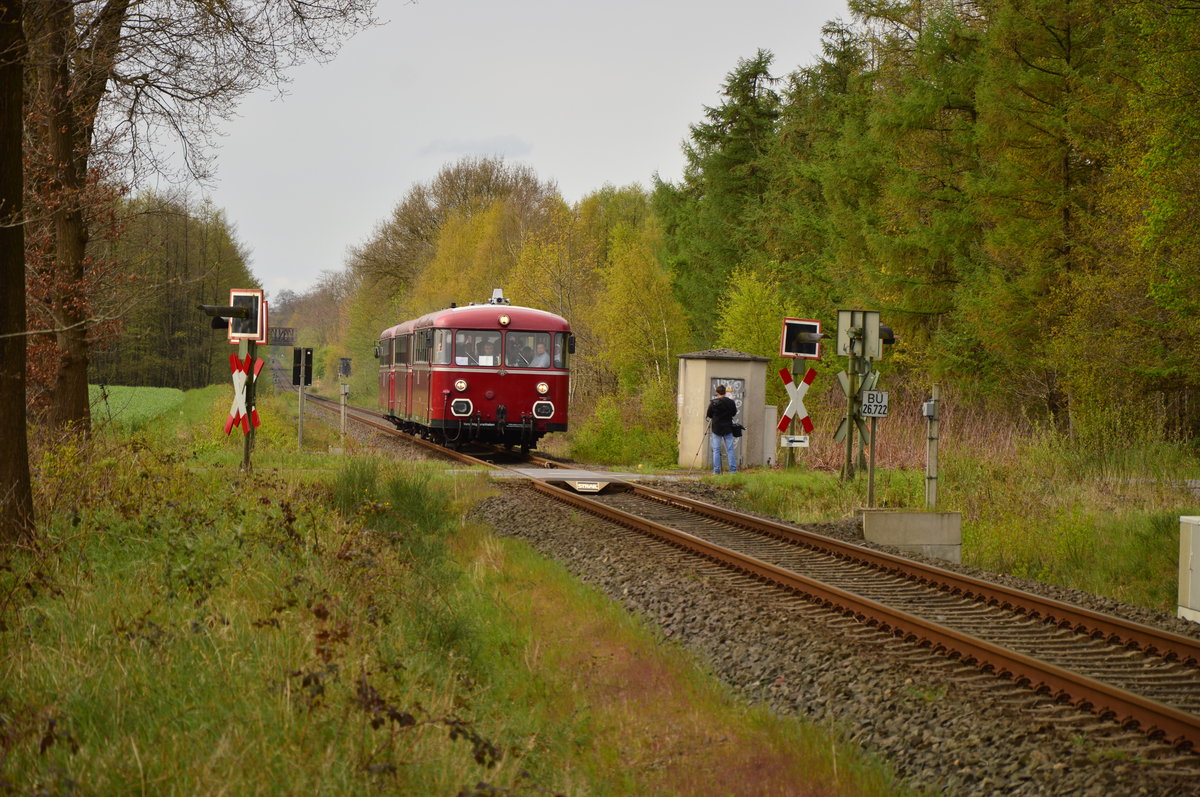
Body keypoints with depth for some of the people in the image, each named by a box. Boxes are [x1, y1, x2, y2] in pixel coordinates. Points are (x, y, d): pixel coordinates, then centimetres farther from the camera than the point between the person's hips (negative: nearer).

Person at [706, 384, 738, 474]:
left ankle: (716, 470, 0)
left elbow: (709, 415, -1)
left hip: (716, 429, -1)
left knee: (716, 450, 3)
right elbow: (734, 413, 10)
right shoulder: (731, 402, -3)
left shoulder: (713, 403, -8)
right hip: (728, 429, 1)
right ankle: (733, 469, 1)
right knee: (730, 449, 5)